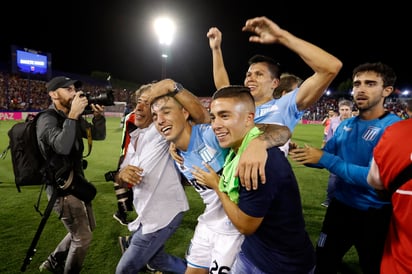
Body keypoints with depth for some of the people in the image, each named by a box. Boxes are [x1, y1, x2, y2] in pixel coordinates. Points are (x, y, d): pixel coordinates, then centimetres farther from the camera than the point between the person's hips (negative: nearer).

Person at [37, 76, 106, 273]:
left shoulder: (73, 117, 5)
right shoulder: (47, 119, -18)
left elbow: (98, 135, 7)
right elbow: (62, 146, -36)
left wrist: (98, 116, -11)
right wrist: (73, 115, -35)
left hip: (77, 182, 9)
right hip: (62, 187, -9)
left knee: (88, 228, 23)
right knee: (83, 237, 0)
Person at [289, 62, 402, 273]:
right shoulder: (345, 125, 0)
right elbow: (325, 158, 4)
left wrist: (325, 159, -29)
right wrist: (302, 154, -17)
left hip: (375, 215, -5)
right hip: (340, 207, 6)